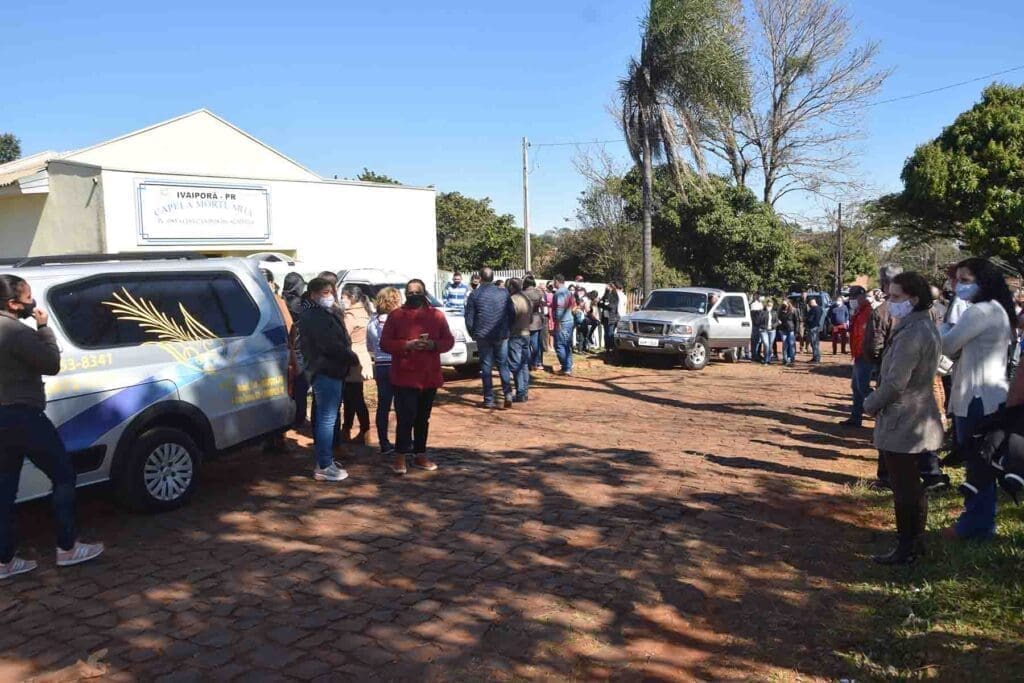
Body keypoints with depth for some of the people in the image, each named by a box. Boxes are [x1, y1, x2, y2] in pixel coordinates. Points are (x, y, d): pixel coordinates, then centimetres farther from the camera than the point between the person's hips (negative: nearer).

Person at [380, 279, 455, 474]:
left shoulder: (437, 315, 7)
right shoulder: (395, 315, -1)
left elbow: (449, 341, 7)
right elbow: (385, 344, -4)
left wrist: (433, 344, -13)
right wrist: (407, 344, -18)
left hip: (430, 377, 3)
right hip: (404, 377, -3)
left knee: (423, 418, 12)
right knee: (406, 417, -8)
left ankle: (420, 455, 22)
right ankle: (400, 456, 3)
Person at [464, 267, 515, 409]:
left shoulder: (475, 295, -5)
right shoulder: (504, 293, 0)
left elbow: (469, 318, -3)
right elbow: (512, 314, 3)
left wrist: (473, 334, 11)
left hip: (483, 336, -1)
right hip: (501, 335, 1)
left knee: (486, 367, 5)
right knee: (503, 365, 12)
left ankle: (489, 400, 5)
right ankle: (507, 393, -2)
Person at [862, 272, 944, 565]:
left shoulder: (910, 333, -23)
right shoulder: (926, 326, 10)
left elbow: (895, 382, -24)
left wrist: (871, 404, -8)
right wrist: (877, 401, 14)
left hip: (902, 422, -10)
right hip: (919, 418, 10)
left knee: (904, 487, 0)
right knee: (912, 484, 19)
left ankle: (906, 549, 10)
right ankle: (915, 541, 31)